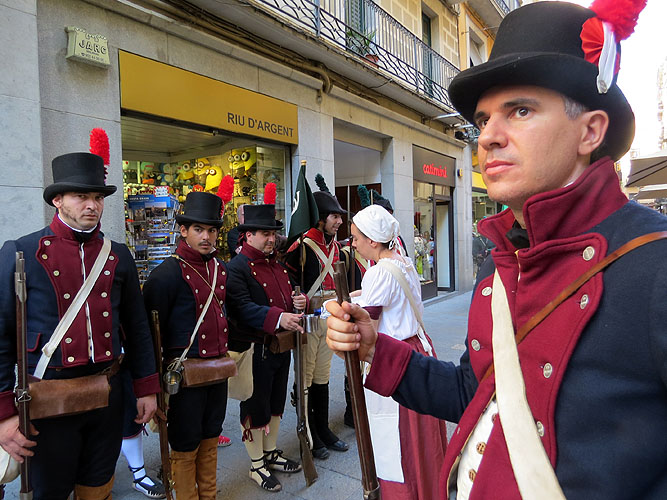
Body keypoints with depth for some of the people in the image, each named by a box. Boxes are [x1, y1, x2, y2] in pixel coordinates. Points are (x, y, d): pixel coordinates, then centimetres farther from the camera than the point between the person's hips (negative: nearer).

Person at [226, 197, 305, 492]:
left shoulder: (276, 263, 11)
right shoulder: (237, 267, -15)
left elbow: (288, 295, 19)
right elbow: (243, 309, -26)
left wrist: (299, 301, -4)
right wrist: (278, 318, -37)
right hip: (255, 350, -8)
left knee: (276, 403, 21)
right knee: (255, 407, 9)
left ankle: (271, 453, 41)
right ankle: (256, 465, 28)